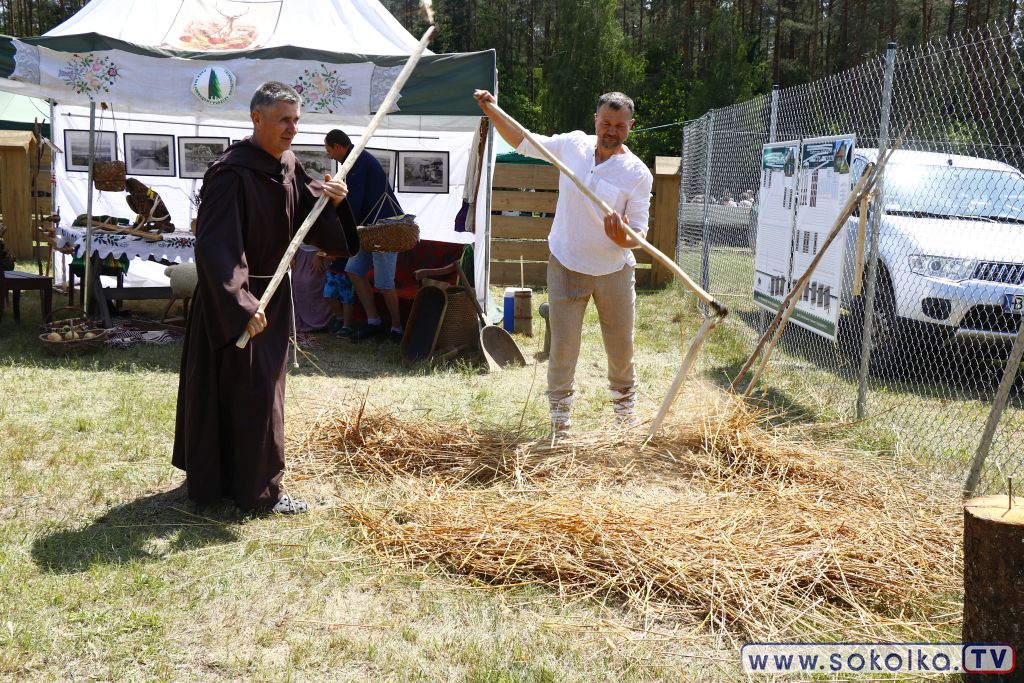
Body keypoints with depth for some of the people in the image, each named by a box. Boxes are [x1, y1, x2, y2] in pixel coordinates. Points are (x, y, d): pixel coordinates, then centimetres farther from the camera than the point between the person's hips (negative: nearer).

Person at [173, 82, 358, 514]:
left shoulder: (287, 165, 4)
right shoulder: (231, 173, -22)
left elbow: (305, 221, 11)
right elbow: (215, 246, -27)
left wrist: (328, 199, -11)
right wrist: (241, 307, -32)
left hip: (271, 292, 9)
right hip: (234, 300, -9)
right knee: (253, 393, -2)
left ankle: (209, 479, 33)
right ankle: (259, 490, 11)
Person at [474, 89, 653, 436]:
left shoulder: (638, 173, -13)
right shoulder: (573, 144, -5)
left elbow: (639, 235, -17)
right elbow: (523, 141, 11)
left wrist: (623, 236, -39)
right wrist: (493, 113, 1)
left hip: (614, 271, -1)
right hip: (566, 266, 1)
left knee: (621, 351, 11)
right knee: (562, 350, 0)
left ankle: (626, 415, 34)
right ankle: (559, 426, 13)